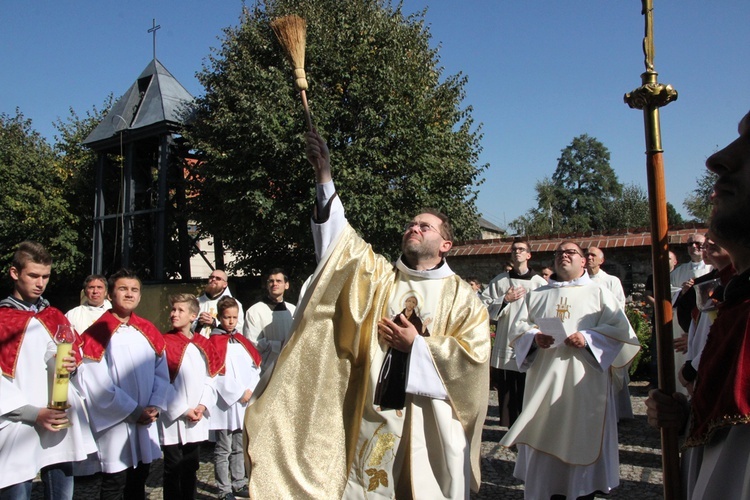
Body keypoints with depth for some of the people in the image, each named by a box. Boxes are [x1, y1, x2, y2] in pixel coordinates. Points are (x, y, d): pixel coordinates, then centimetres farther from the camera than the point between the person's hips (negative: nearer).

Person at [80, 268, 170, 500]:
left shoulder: (149, 332, 7)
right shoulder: (97, 334, -10)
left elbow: (162, 373, 7)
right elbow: (98, 384, -14)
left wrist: (155, 406, -8)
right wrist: (134, 411, -13)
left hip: (146, 424, 5)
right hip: (115, 425, -5)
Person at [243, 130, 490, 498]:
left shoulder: (462, 297, 3)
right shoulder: (378, 275, 8)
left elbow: (475, 354, -6)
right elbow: (340, 237, -3)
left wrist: (416, 344, -12)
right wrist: (324, 175, -12)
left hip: (430, 421, -1)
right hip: (374, 415, 2)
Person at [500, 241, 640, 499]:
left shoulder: (599, 293, 9)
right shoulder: (536, 295, 17)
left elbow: (620, 329, -1)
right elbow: (519, 327, 10)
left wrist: (588, 338, -15)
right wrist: (534, 337, -11)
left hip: (585, 382, -2)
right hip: (545, 379, 2)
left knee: (585, 437, -1)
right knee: (546, 436, 2)